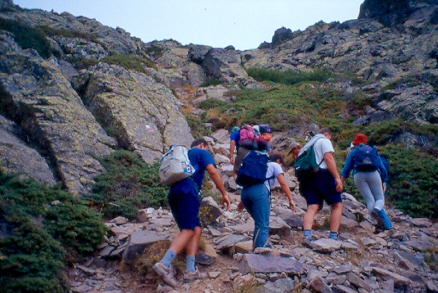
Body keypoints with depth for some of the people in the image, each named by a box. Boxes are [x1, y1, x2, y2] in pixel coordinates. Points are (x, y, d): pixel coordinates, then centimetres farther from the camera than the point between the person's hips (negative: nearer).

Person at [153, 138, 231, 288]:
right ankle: (164, 264, -29)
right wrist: (224, 193, -2)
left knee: (197, 229, 8)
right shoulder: (202, 152, 13)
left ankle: (190, 270, -2)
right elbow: (212, 171, -3)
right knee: (188, 230, -13)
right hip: (187, 191, -8)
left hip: (173, 192, 8)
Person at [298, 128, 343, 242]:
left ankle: (307, 235, -26)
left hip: (307, 178, 6)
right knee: (337, 204, 3)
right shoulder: (324, 140, 7)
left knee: (312, 207, -4)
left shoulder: (308, 145, 29)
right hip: (322, 174, -6)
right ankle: (333, 237, -6)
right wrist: (337, 177, -17)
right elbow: (328, 158, -10)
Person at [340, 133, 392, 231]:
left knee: (370, 200, -1)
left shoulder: (353, 153, 21)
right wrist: (383, 182, 26)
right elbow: (382, 167, 21)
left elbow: (346, 169, 10)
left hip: (358, 175, 0)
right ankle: (377, 209, -30)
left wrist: (340, 182, 9)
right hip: (373, 174, 1)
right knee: (380, 198, 7)